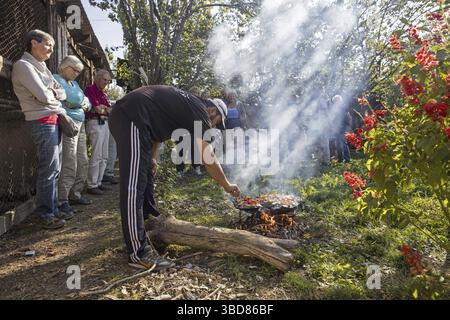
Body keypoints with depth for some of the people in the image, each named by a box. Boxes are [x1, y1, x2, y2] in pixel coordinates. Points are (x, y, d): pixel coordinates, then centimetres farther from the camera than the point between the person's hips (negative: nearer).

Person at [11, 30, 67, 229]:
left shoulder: (41, 67, 20)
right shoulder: (23, 65, -7)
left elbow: (62, 93, 14)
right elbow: (44, 96, -17)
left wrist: (52, 92, -6)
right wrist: (53, 92, 3)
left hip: (54, 120, 9)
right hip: (43, 122, -9)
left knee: (53, 169, 10)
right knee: (49, 170, -8)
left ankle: (52, 209, 18)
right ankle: (45, 214, 1)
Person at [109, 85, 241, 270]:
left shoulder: (187, 105, 22)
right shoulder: (200, 111, -4)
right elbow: (208, 159, -4)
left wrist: (152, 157, 20)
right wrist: (226, 185, 7)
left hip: (125, 117, 11)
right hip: (130, 118, -11)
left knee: (146, 176, 20)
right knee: (134, 187, -12)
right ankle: (139, 254, -8)